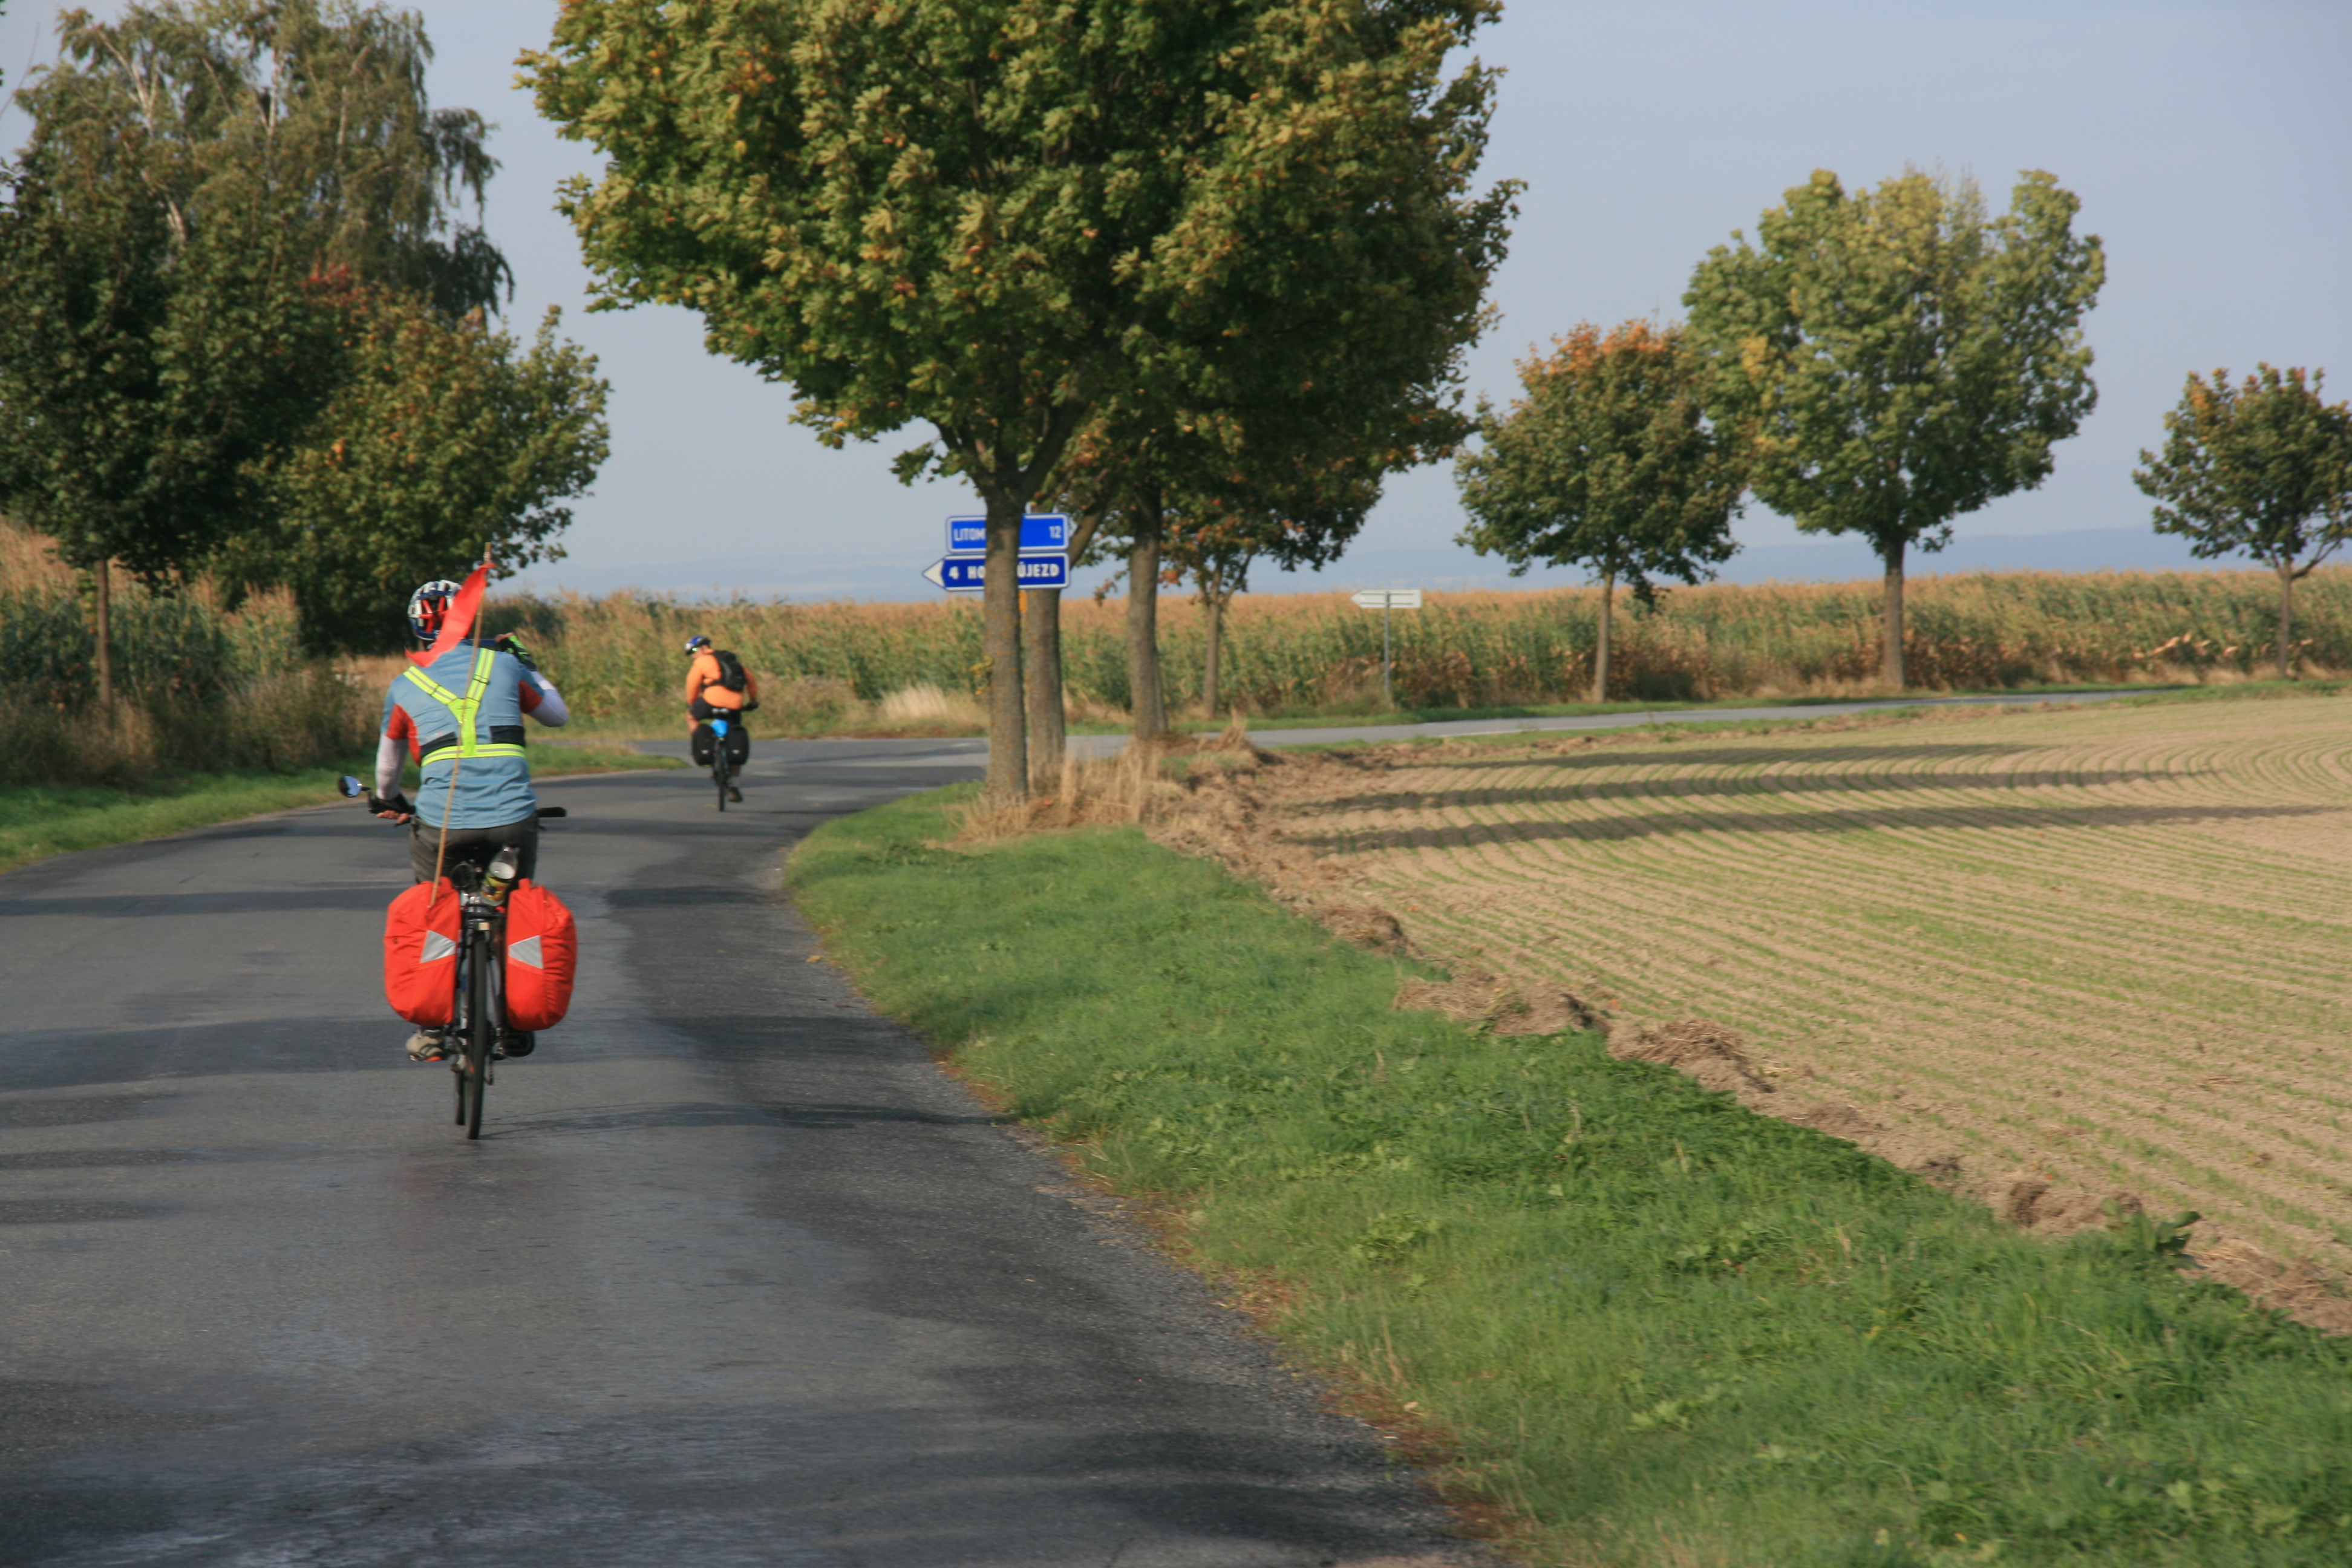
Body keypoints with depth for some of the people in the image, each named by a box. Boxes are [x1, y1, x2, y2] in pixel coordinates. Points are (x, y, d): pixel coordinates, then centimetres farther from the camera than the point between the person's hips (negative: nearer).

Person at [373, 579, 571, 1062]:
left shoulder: (406, 685, 11)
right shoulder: (504, 665, 9)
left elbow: (388, 761, 26)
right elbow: (559, 715, 24)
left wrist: (388, 801, 45)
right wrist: (528, 667, 37)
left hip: (441, 823, 0)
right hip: (512, 819, 0)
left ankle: (432, 1029, 17)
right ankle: (515, 1027, 21)